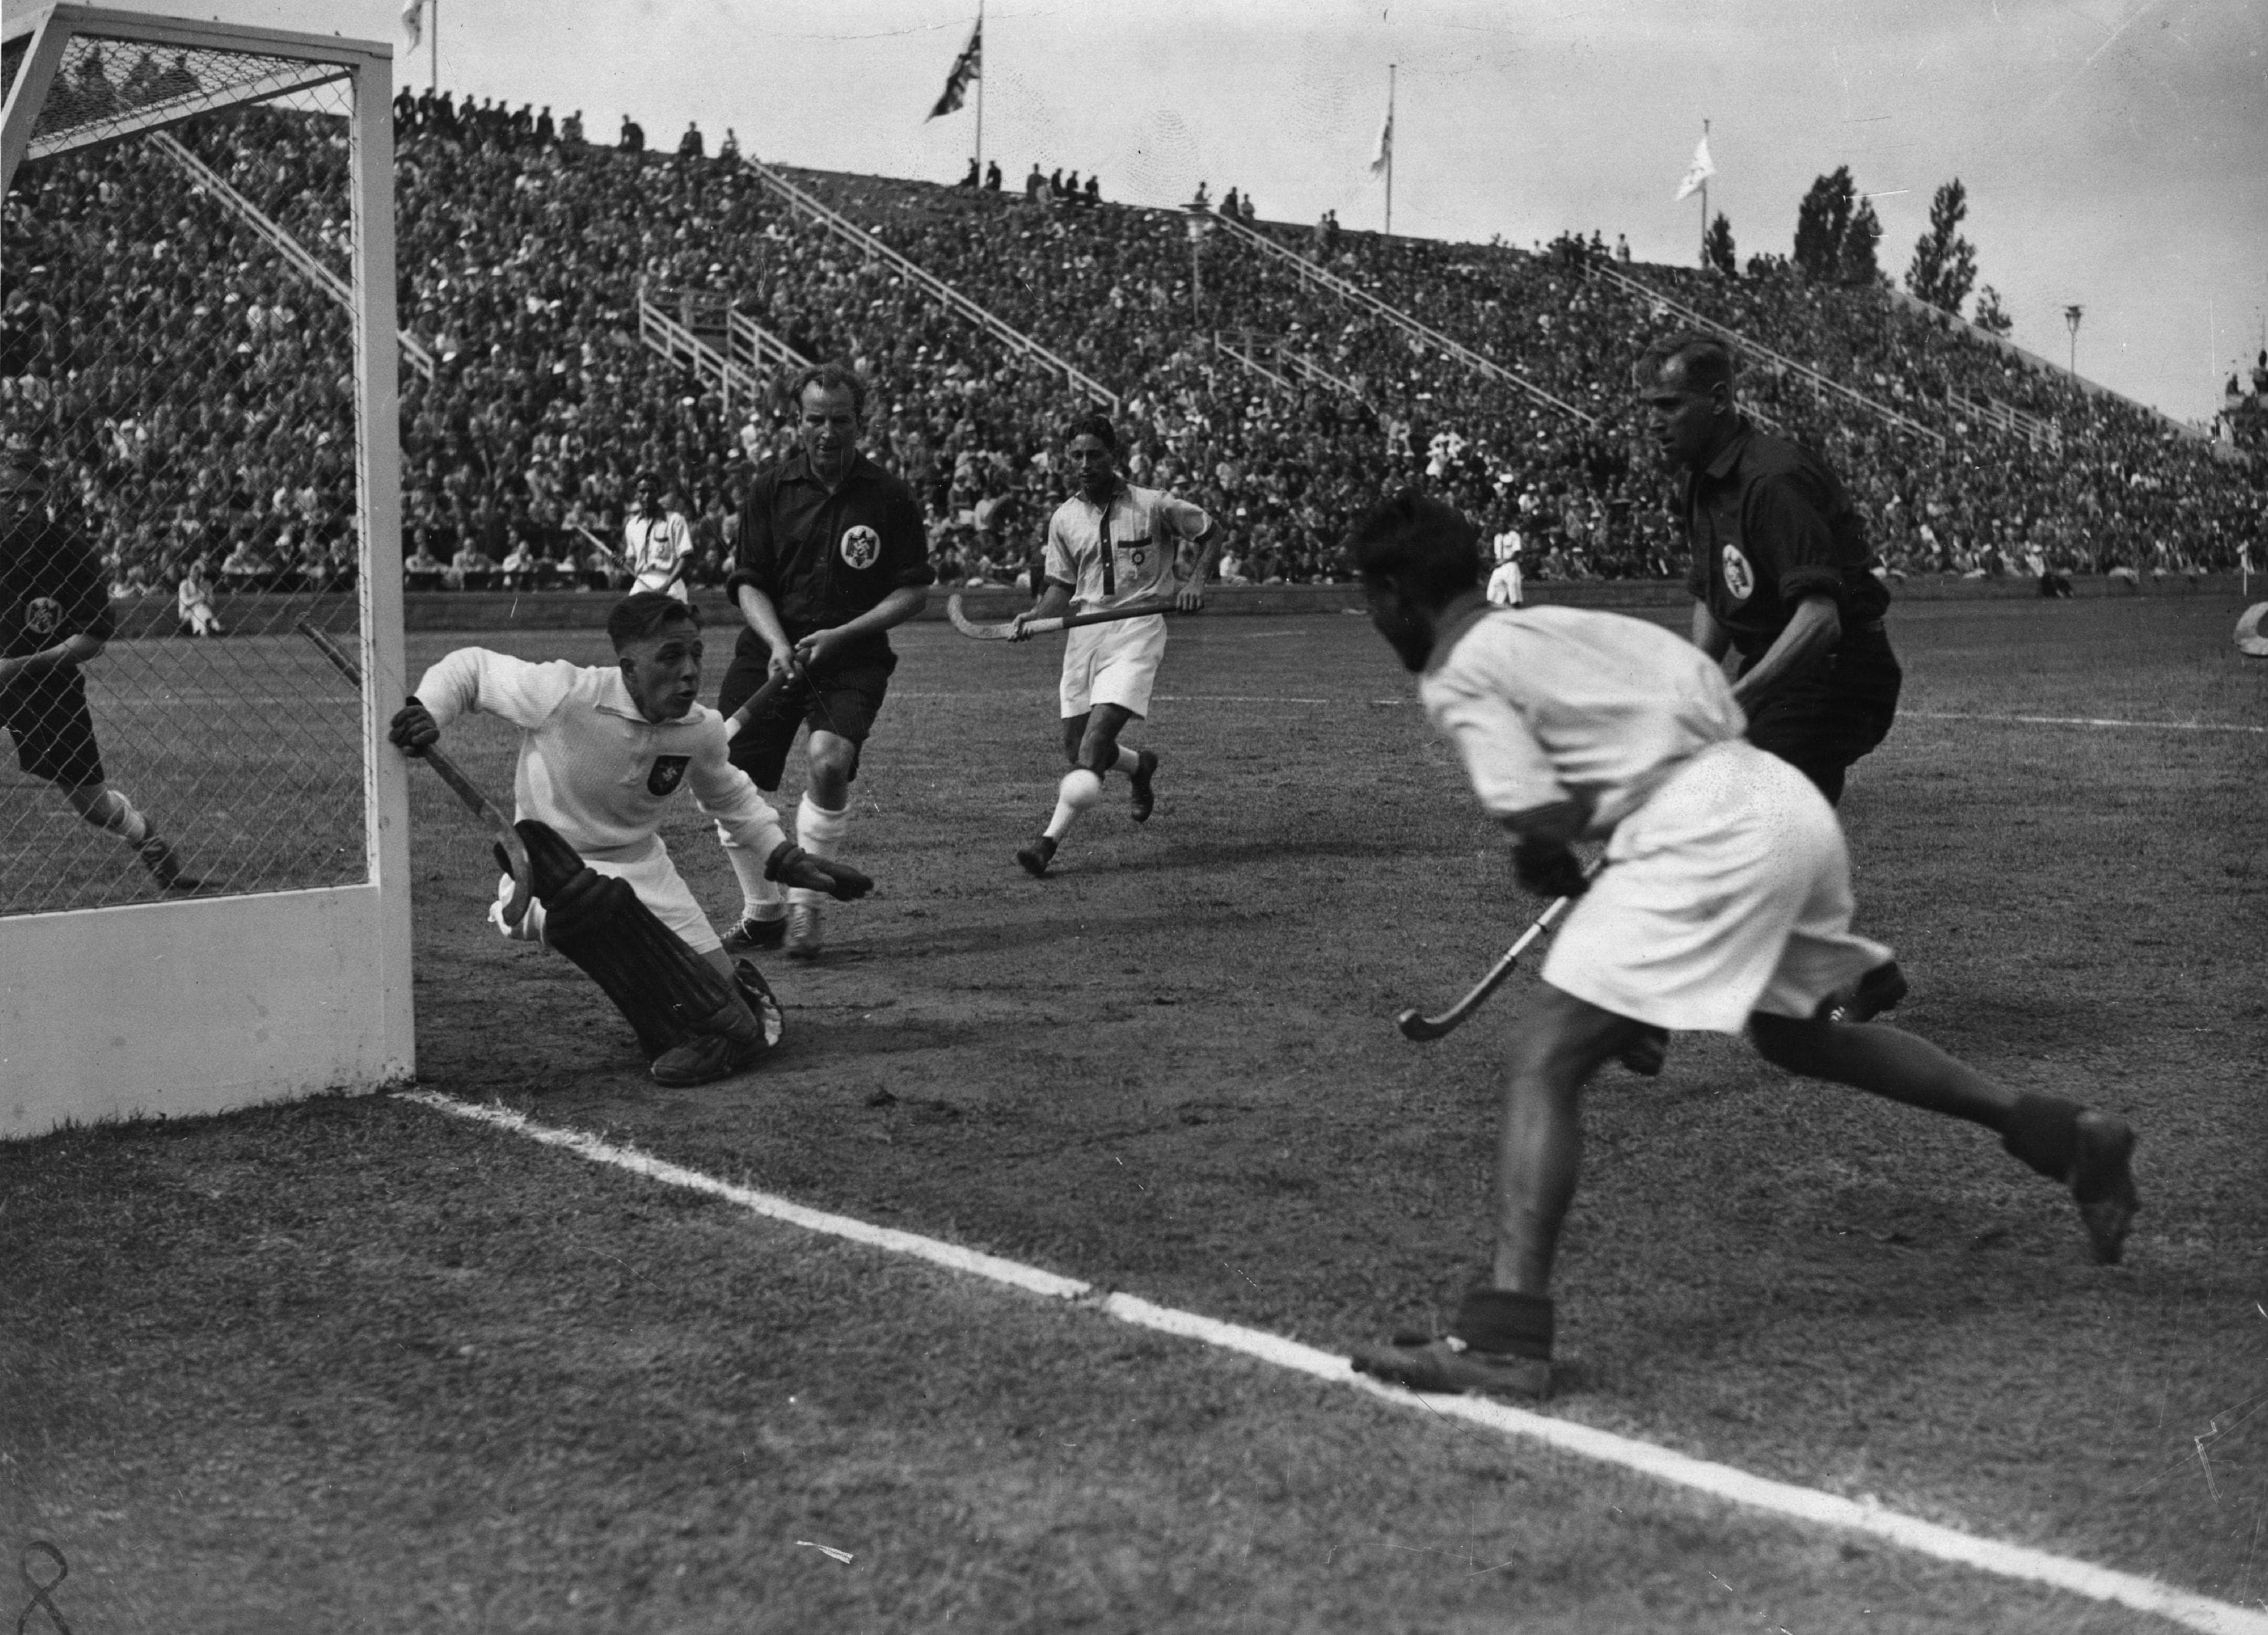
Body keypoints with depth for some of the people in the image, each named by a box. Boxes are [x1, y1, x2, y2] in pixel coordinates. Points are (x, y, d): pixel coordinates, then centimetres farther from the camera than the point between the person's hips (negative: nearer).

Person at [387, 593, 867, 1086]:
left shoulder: (702, 729, -9)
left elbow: (730, 796, 13)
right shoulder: (562, 694, -24)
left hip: (642, 867, 4)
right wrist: (428, 712, -28)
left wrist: (786, 858, 5)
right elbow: (470, 667, -10)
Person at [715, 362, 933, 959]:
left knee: (828, 763, -27)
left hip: (852, 658, -3)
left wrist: (842, 634, -11)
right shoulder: (770, 488, 3)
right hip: (772, 649, 3)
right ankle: (762, 912, 19)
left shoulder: (889, 496, -3)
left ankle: (805, 907, -6)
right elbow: (748, 582, 3)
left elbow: (914, 591, 0)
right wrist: (777, 642, -15)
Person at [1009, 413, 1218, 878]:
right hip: (1084, 630, 5)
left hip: (1138, 627, -5)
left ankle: (1050, 840, -23)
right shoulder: (1063, 519, 9)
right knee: (1075, 746, 4)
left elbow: (1210, 533, 11)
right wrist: (1035, 616, -4)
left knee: (1096, 735, -19)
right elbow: (1062, 587, 15)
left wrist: (1195, 580, -5)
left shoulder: (1154, 505, -2)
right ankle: (1141, 765, 38)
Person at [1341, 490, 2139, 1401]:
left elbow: (1540, 816, -15)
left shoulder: (1457, 678, -1)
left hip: (1703, 835, -9)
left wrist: (1549, 860, 8)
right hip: (1787, 802, 9)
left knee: (1543, 1055, -9)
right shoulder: (1560, 624, 22)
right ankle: (2067, 1138, 34)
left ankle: (1504, 1337, -22)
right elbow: (1712, 698, 20)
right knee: (1795, 1034, 31)